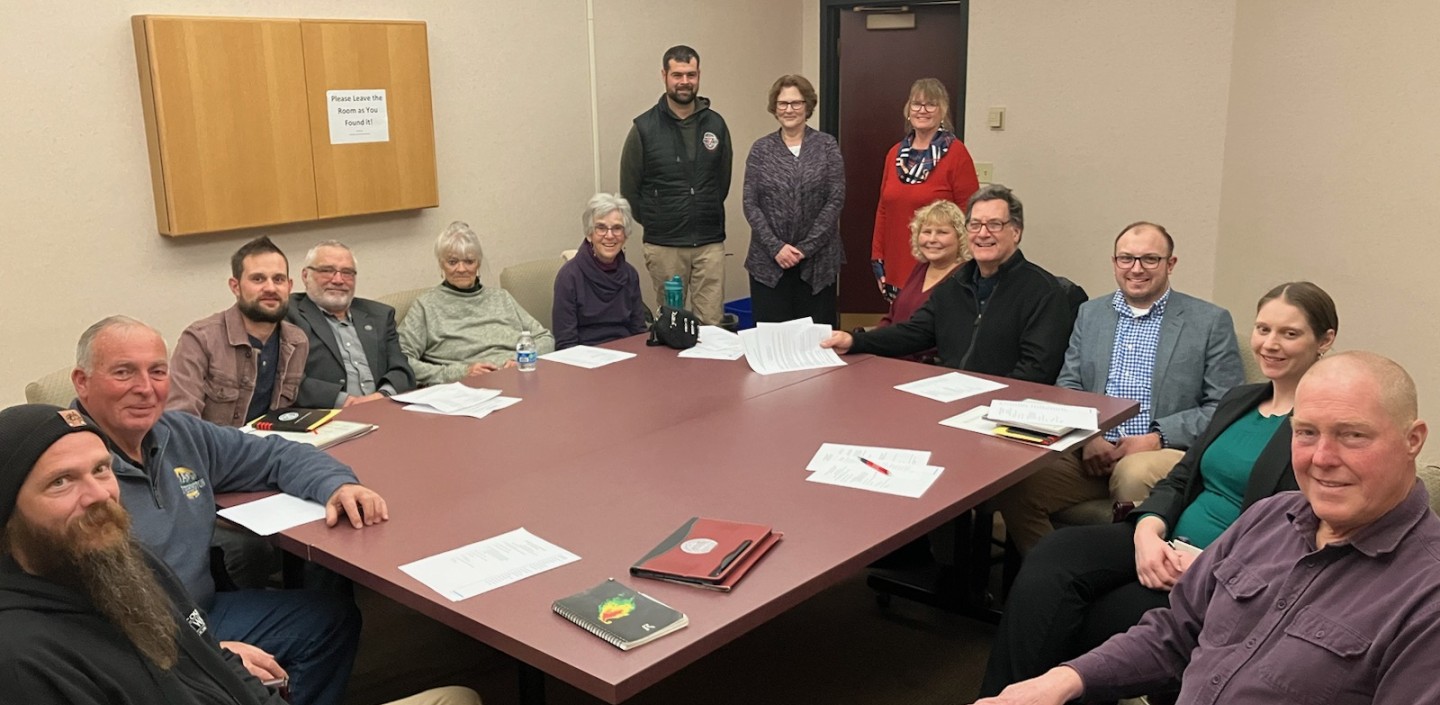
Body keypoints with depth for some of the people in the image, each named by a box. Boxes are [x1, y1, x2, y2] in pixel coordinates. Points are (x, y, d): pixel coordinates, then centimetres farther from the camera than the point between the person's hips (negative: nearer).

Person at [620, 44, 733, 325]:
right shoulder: (644, 128, -3)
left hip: (710, 243, 2)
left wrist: (708, 216, 11)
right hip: (664, 246, -2)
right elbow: (629, 189, 3)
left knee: (712, 323, 1)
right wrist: (656, 223, 6)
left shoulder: (715, 124, 5)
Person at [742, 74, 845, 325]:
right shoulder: (761, 149, 6)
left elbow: (835, 200, -3)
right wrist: (776, 247, -10)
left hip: (817, 260, -1)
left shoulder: (826, 146, 3)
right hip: (769, 262, 1)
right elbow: (750, 204, 1)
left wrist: (805, 248, -9)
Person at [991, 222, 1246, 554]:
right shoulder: (1090, 313, 17)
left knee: (1134, 474, -38)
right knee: (1013, 483, -23)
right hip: (1092, 452, 3)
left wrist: (1157, 437, -12)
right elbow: (1067, 387, 14)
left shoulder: (1211, 321, 6)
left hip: (1168, 453, -3)